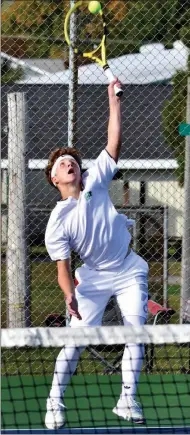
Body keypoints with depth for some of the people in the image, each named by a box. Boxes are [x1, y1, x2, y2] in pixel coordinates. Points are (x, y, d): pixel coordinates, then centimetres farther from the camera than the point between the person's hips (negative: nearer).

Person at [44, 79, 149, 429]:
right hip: (93, 278, -2)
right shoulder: (58, 221, -11)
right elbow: (62, 266, -12)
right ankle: (55, 403, 3)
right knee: (76, 340, -9)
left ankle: (127, 400, 0)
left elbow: (114, 143, -11)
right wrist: (69, 295, -30)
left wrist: (114, 103, -19)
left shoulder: (95, 181, -6)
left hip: (129, 272, 2)